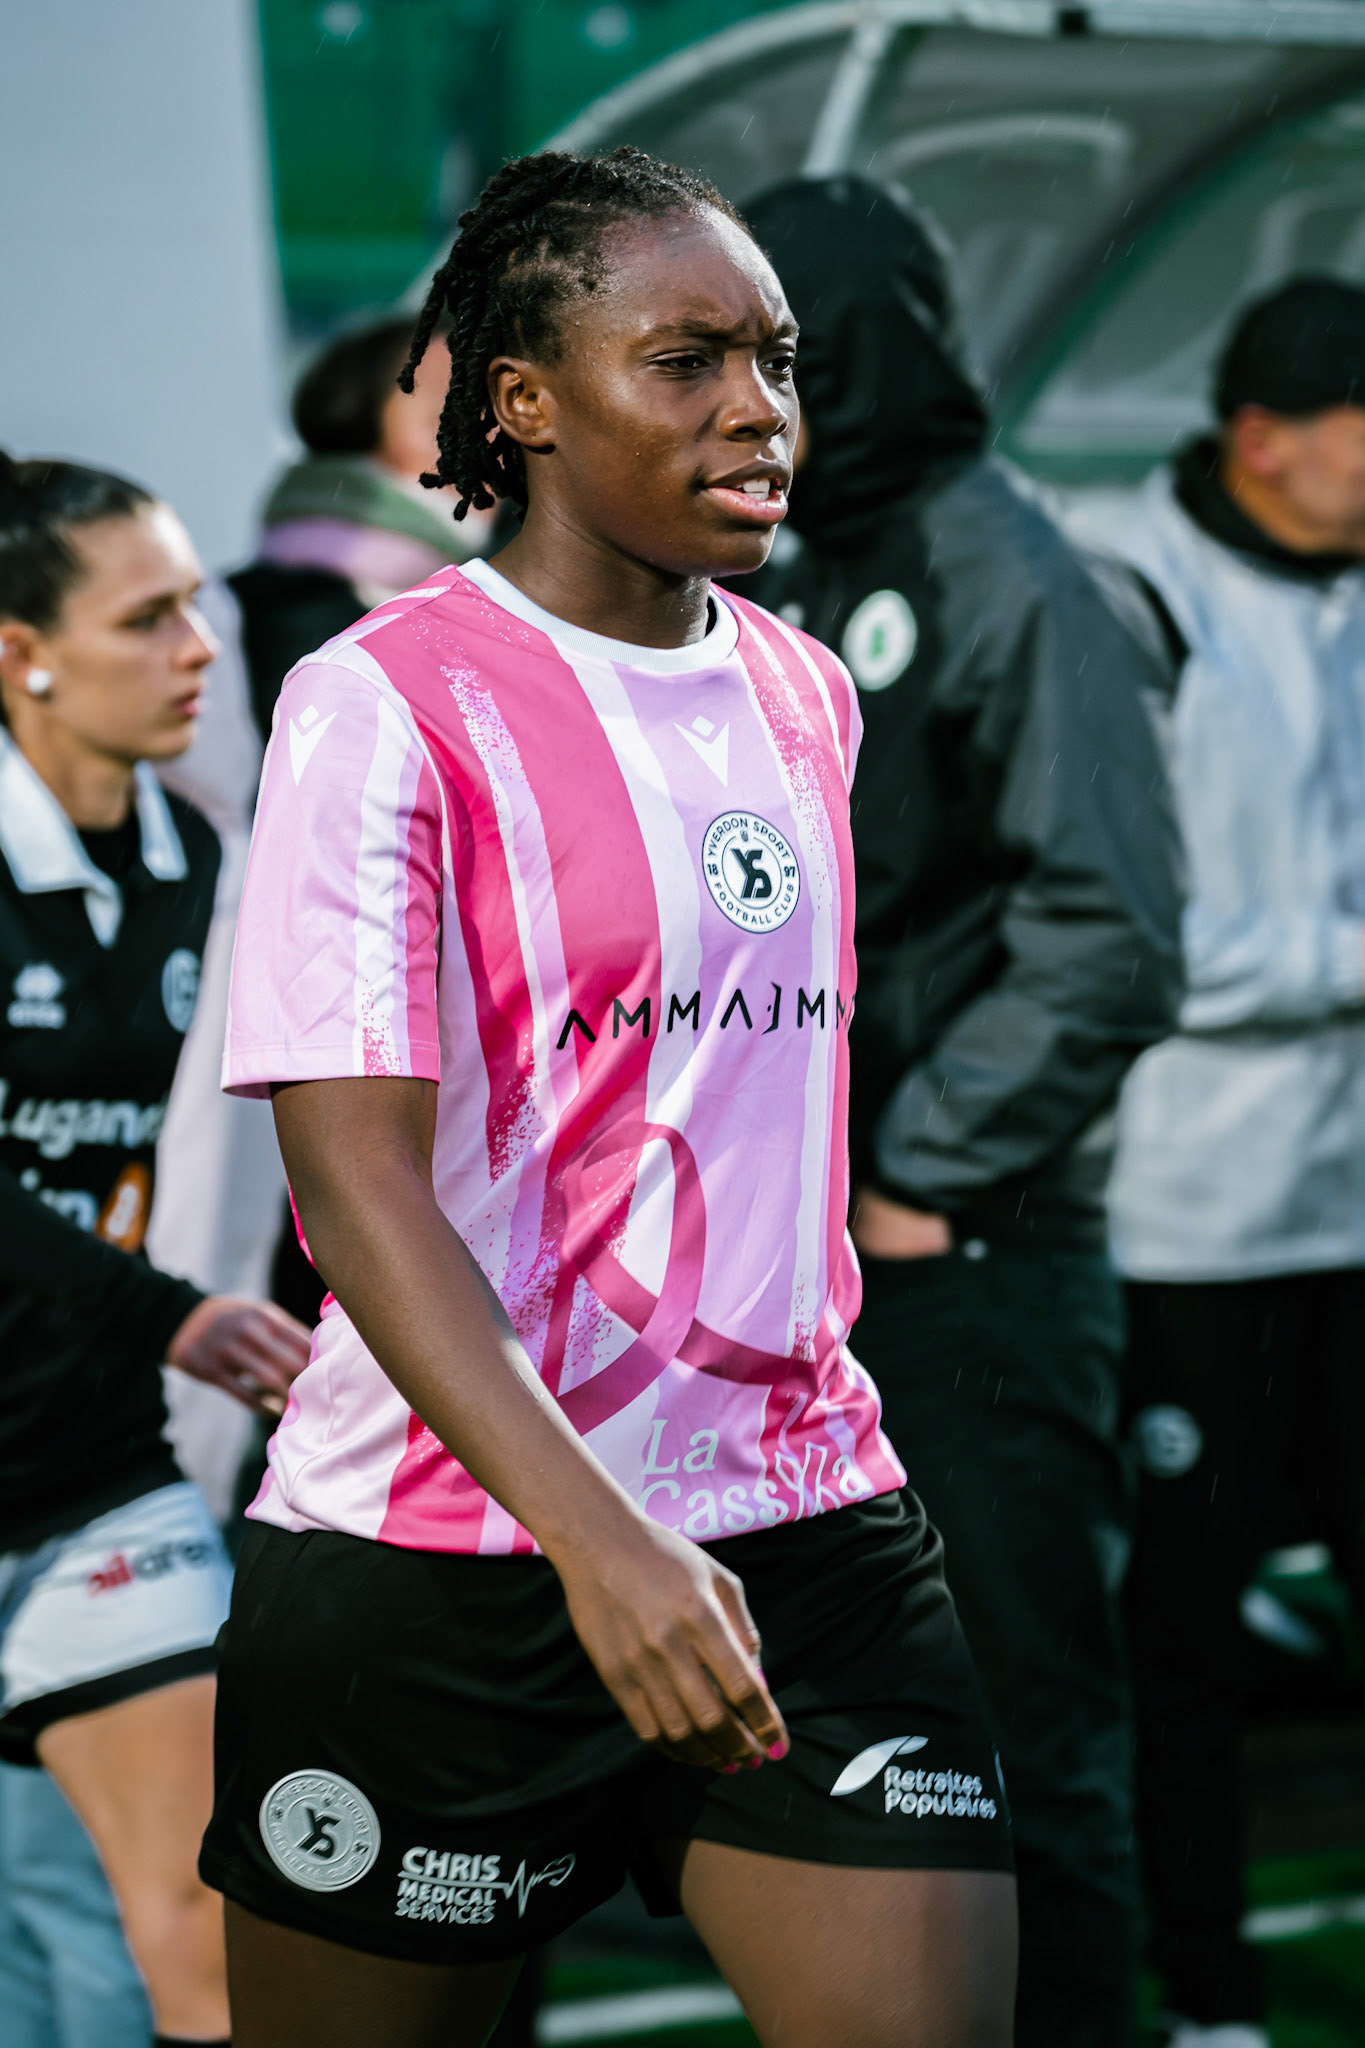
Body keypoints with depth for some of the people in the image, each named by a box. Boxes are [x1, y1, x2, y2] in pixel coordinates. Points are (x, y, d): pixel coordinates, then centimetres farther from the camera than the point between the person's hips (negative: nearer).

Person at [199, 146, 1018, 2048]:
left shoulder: (808, 695, 10)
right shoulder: (386, 699, -10)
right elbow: (354, 1173, -19)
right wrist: (595, 1535, -30)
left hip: (809, 1519, 5)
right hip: (442, 1538, -5)